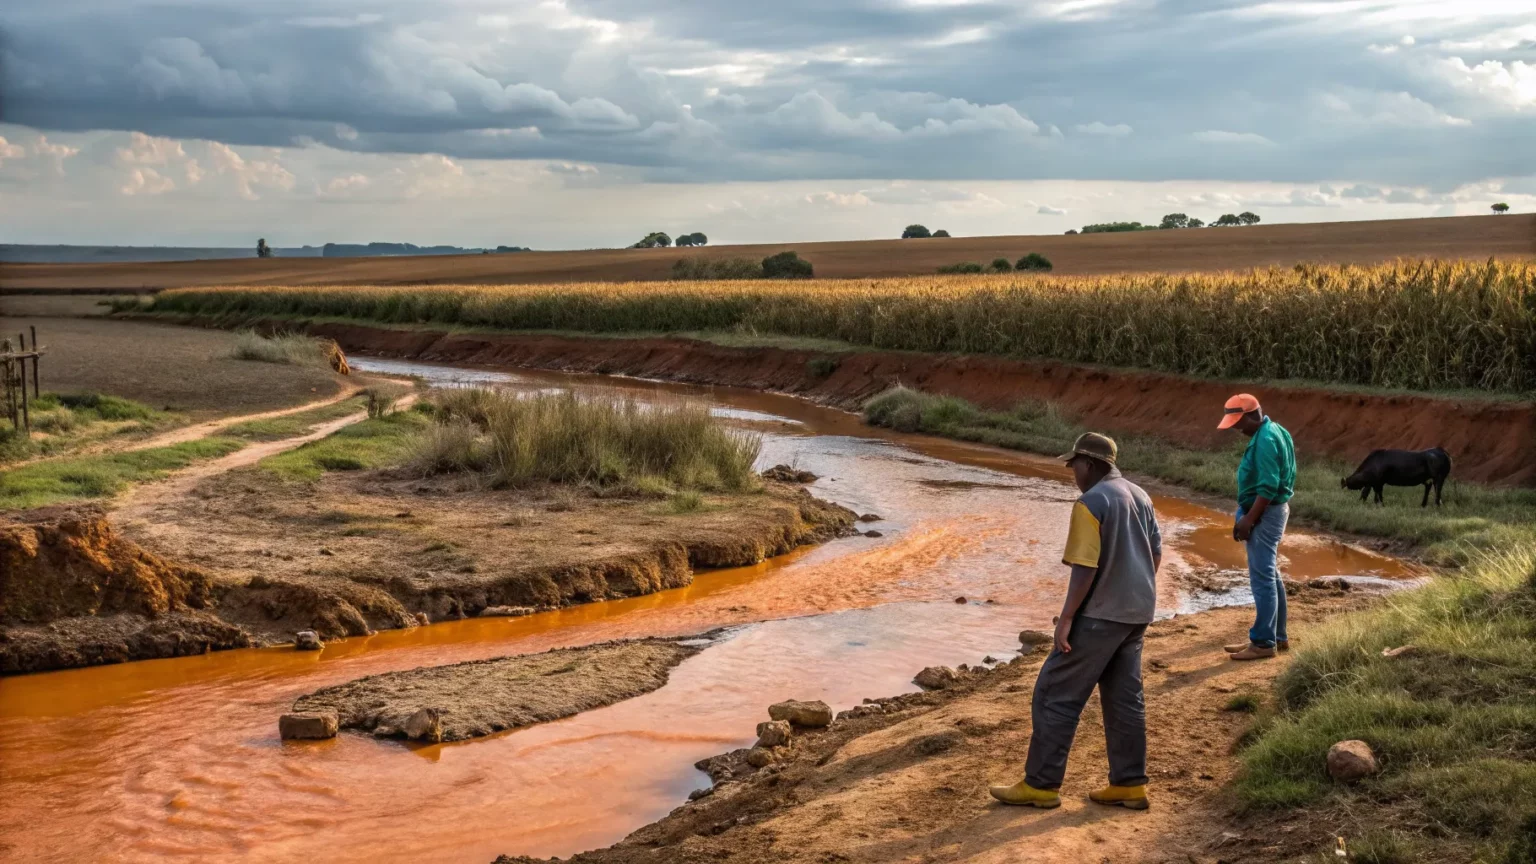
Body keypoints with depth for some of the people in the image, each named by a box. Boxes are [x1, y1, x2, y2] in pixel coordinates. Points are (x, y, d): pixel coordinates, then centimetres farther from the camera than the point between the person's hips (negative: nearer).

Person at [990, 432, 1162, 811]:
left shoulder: (1090, 503, -17)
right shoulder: (1139, 496, 10)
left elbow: (1085, 567, -21)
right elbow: (1156, 552, 16)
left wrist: (1066, 617, -16)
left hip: (1100, 614, -9)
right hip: (1135, 613, 9)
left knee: (1056, 694, -1)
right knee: (1124, 697, 14)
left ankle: (1041, 784, 2)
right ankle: (1129, 784, 17)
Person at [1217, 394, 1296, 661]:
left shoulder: (1266, 439, -21)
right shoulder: (1269, 432, 12)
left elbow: (1268, 488, -24)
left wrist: (1248, 520, -21)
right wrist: (1246, 516, 18)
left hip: (1265, 514, -11)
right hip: (1267, 512, 11)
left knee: (1262, 578, -6)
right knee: (1271, 576, 15)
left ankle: (1263, 642, -2)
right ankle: (1277, 637, 23)